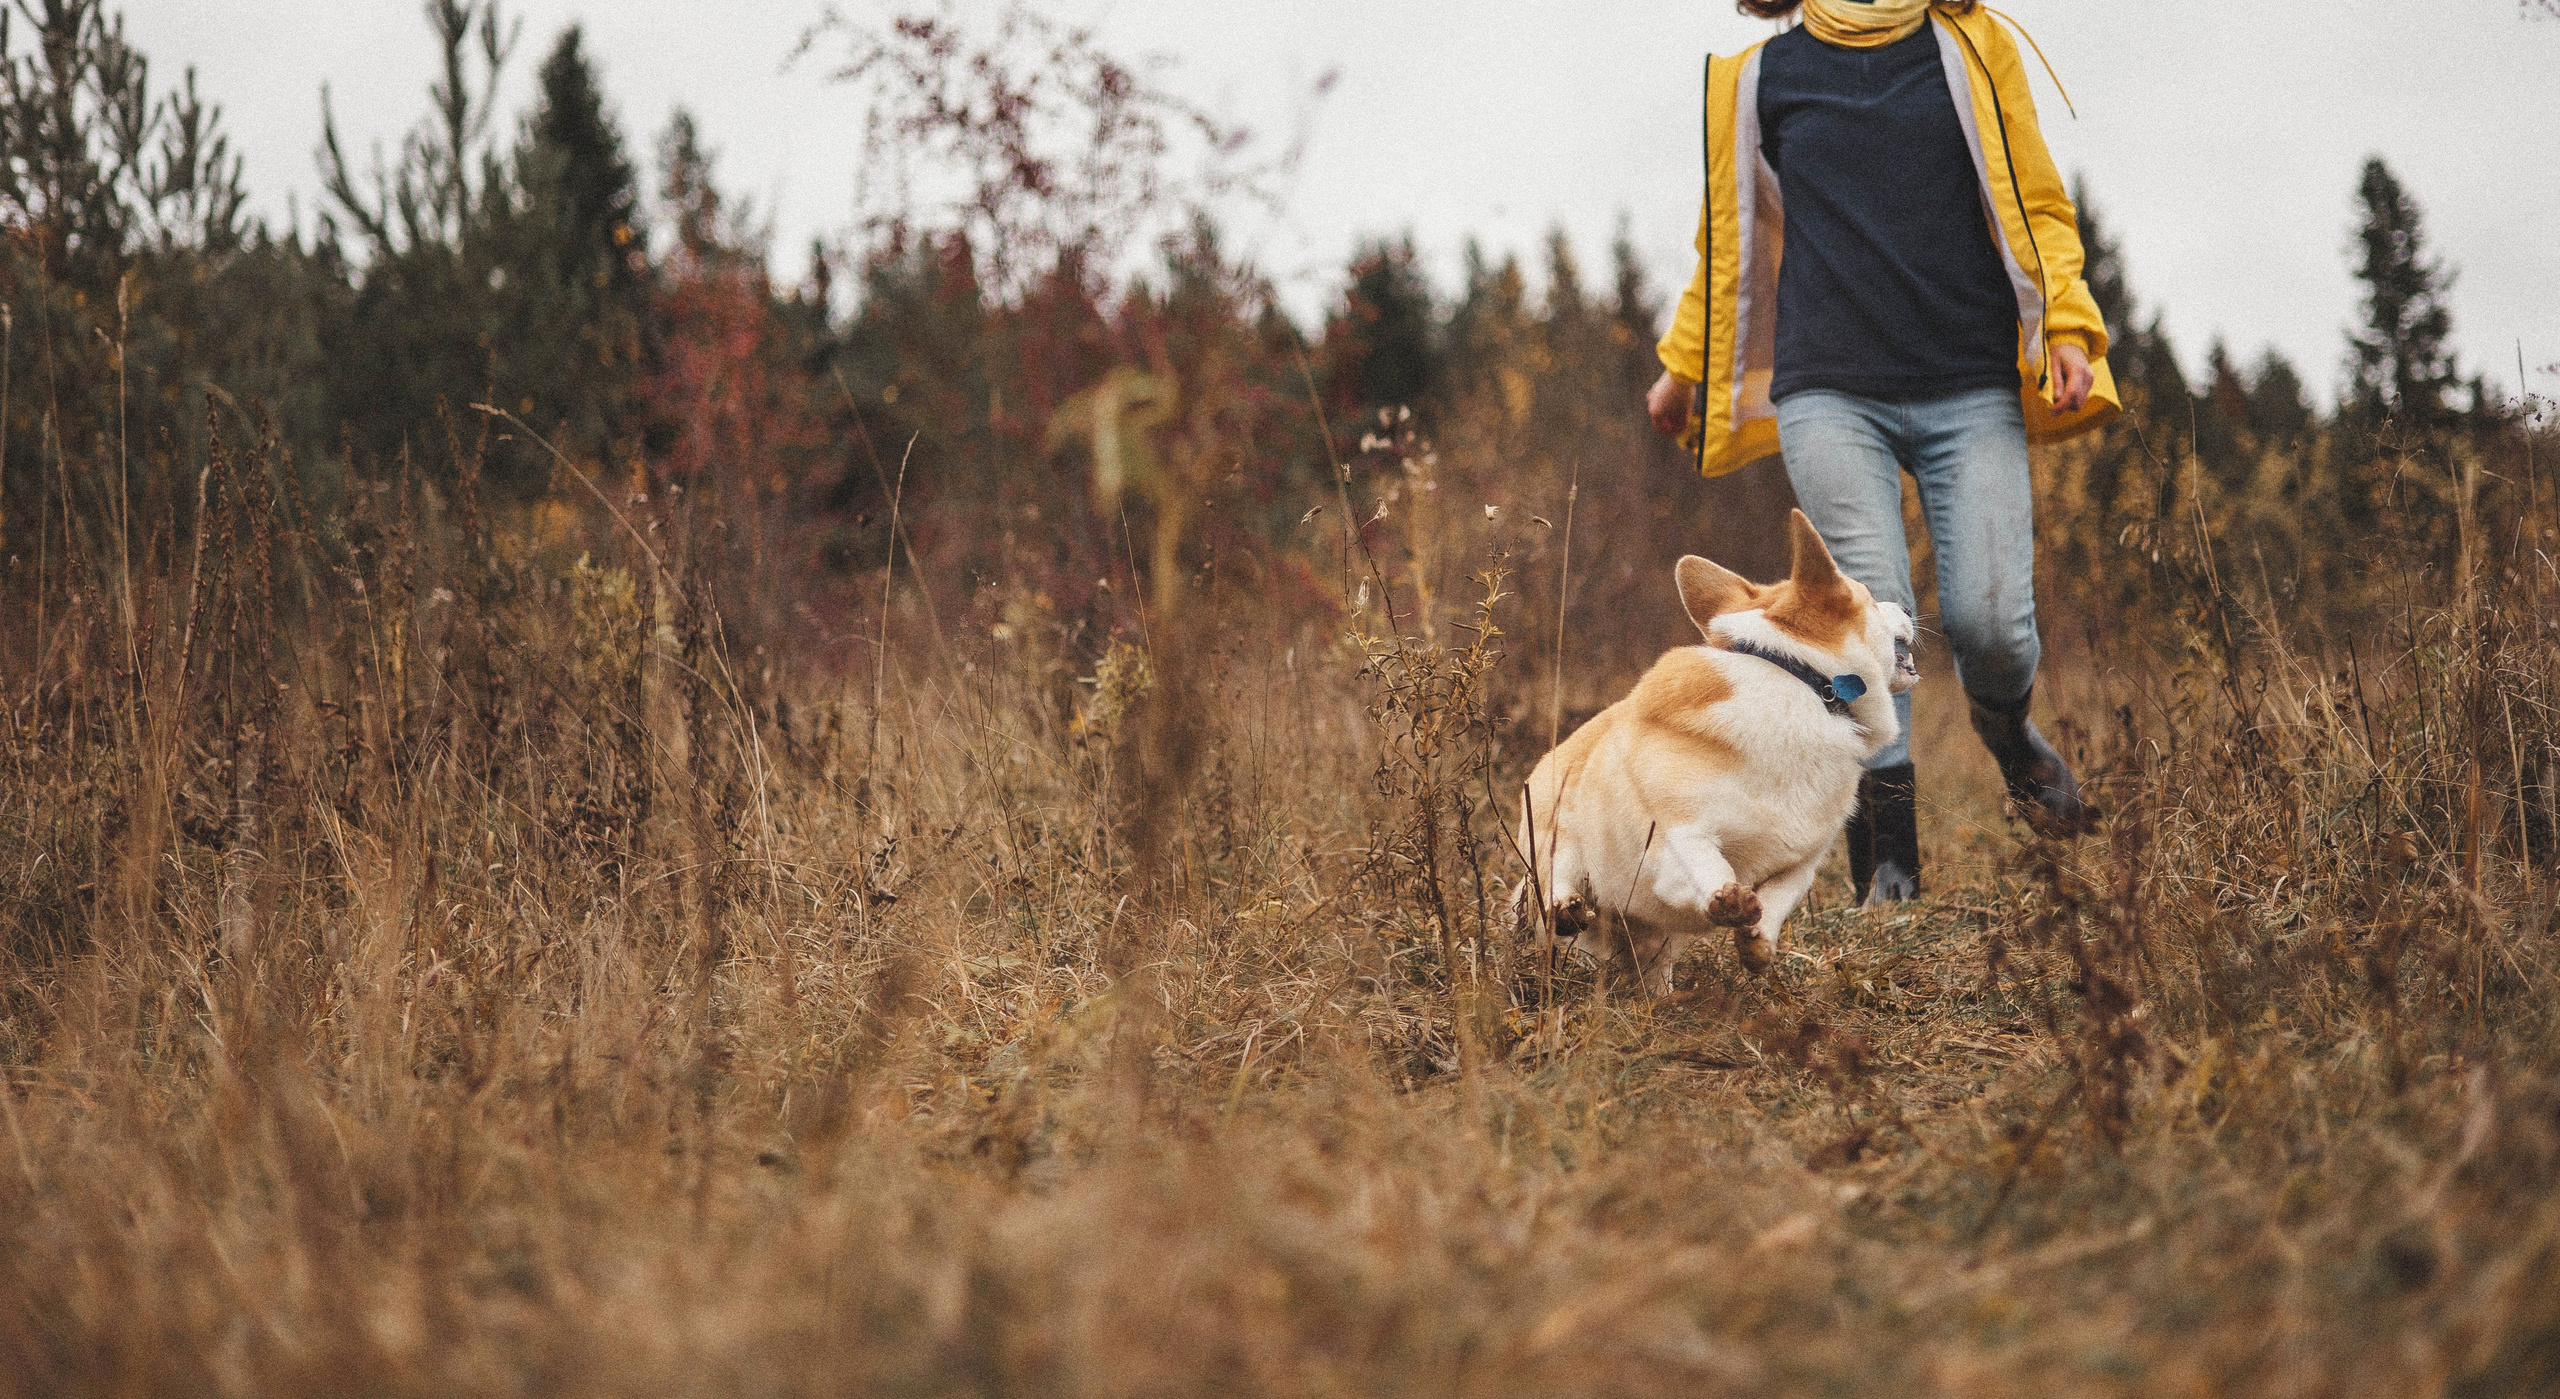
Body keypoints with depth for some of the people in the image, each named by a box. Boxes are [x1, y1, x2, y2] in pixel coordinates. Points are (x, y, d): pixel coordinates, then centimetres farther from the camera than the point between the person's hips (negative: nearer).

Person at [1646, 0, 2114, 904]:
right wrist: (1682, 368, 30)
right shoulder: (1759, 81, 13)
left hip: (1970, 394, 0)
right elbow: (1728, 239, 24)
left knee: (1989, 619, -10)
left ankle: (2007, 732, 26)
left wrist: (2066, 329, -3)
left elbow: (2039, 207, 11)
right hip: (1829, 395, 0)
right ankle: (1886, 871, -4)